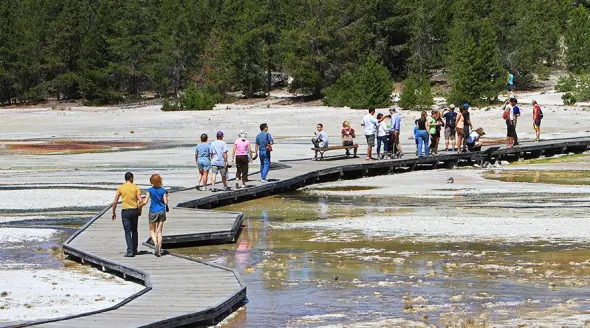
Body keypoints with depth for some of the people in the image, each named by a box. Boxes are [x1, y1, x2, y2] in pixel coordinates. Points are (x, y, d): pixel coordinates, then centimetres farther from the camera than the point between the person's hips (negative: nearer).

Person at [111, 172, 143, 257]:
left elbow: (115, 202, -1)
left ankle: (130, 251, -13)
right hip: (134, 211, 1)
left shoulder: (120, 188, 0)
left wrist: (114, 213, 10)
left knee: (127, 232, -2)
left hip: (125, 212, -1)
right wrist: (139, 211, 7)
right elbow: (140, 201, -8)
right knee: (134, 231, 17)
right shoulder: (135, 187, 0)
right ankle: (134, 250, 25)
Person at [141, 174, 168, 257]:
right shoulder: (163, 190, -3)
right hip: (162, 212, 2)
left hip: (153, 212, -2)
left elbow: (145, 202, -11)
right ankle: (159, 250, 4)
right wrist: (166, 197, 16)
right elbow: (166, 202, -5)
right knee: (159, 231, 7)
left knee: (152, 230, 12)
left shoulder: (150, 190, -8)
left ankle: (156, 243, -17)